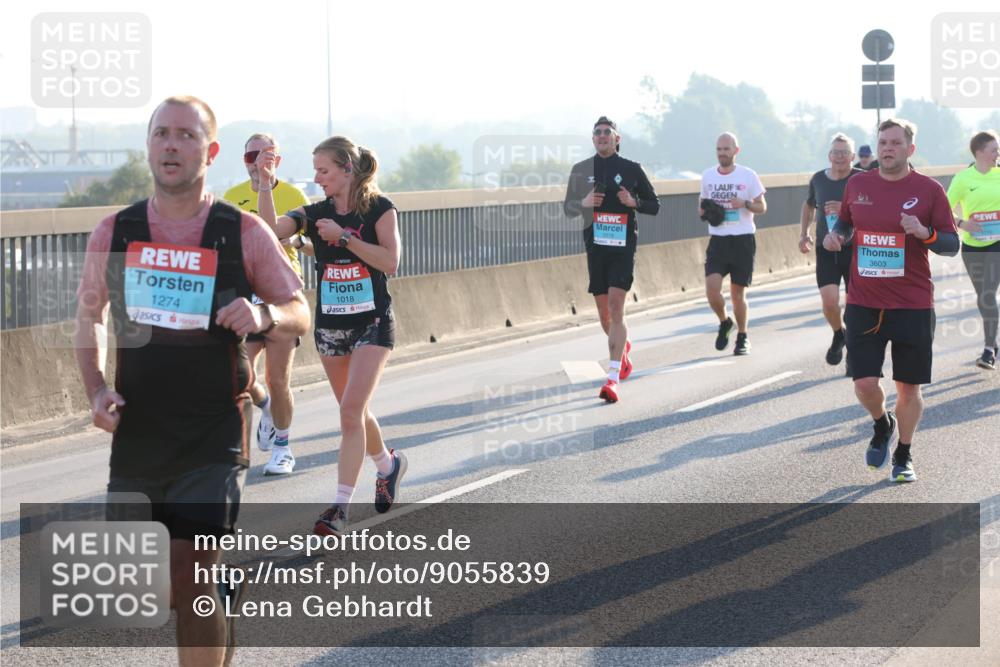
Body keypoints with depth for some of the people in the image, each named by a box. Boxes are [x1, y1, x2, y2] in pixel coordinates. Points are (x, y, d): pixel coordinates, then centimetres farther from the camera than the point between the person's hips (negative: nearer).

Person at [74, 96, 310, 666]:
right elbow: (90, 317, 14)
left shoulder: (244, 234, -4)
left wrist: (263, 316, -21)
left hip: (214, 440, -3)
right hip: (136, 436, 4)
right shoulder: (114, 233, 2)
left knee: (189, 576, -14)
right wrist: (97, 389, -2)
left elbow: (300, 314, 2)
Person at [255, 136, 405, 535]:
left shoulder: (379, 209, -6)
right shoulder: (315, 214, 2)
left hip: (372, 323, -5)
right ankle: (388, 464, 42)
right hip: (330, 325, 5)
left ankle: (340, 506, -16)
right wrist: (266, 183, -24)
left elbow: (390, 262, -16)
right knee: (354, 412, 14)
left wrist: (343, 236, -18)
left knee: (351, 411, -15)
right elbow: (271, 229, -14)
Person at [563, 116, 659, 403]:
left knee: (616, 305, -16)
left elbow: (654, 206, 8)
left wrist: (634, 202, -12)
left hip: (623, 247, -3)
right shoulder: (580, 170, 8)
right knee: (604, 311, 10)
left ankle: (613, 378, -20)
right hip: (595, 247, 3)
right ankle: (623, 348, 43)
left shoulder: (632, 169, 2)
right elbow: (568, 208, 13)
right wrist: (584, 203, -9)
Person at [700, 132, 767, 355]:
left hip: (742, 240, -2)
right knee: (712, 290, -13)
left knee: (738, 294, 3)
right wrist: (703, 211, -2)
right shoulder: (708, 175, 7)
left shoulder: (748, 176, -2)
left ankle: (742, 337, 22)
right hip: (717, 240, 2)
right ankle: (724, 323, 16)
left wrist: (745, 204, -17)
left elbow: (762, 207, 3)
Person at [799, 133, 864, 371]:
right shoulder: (818, 179, 5)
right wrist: (804, 233, 14)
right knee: (829, 301, -12)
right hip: (826, 251, 2)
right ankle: (838, 335, 18)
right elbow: (809, 204, 24)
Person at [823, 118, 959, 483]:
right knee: (864, 383, -6)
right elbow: (846, 221, 22)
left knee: (909, 387, 6)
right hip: (863, 304, 2)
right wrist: (836, 235, -1)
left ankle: (903, 456, 26)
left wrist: (925, 233, -20)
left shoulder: (929, 190, -4)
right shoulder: (857, 185, 4)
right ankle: (882, 426, 28)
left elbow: (952, 244, 0)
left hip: (913, 306, -2)